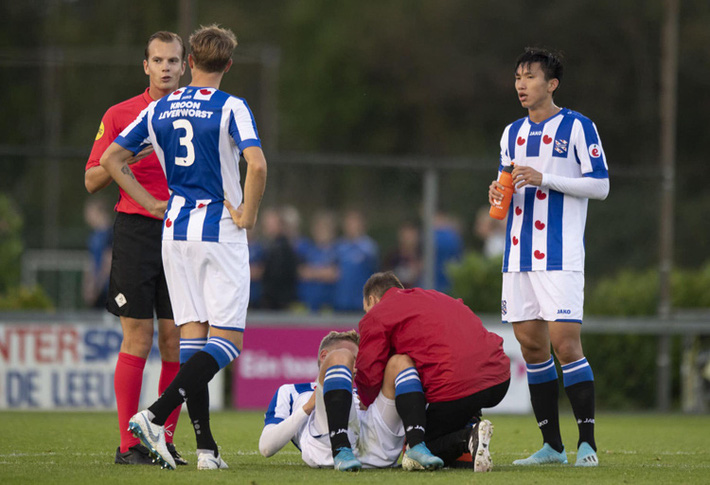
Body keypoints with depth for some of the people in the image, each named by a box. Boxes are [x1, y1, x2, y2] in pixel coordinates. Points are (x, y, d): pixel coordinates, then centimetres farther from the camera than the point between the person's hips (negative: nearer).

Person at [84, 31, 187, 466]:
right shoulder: (121, 115, 5)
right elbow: (92, 181, 4)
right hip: (137, 230, -2)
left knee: (176, 341, 0)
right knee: (137, 340, -6)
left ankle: (165, 439, 7)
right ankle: (129, 444, -2)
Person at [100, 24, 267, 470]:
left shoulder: (160, 110, 8)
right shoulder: (231, 108, -8)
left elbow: (112, 158, 11)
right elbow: (257, 165, -22)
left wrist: (152, 203, 14)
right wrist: (248, 214, -8)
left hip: (175, 232, 5)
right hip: (221, 232, -5)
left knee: (192, 334, 8)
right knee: (227, 340, -3)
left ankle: (206, 446, 2)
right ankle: (155, 416, -20)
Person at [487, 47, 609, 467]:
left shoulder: (577, 127, -4)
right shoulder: (513, 133, 16)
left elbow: (600, 185, -8)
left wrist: (544, 179, -16)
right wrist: (499, 191, 0)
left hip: (561, 257, -7)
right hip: (519, 255, 7)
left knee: (565, 343, -13)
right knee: (531, 345, 5)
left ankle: (587, 443, -7)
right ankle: (552, 445, 11)